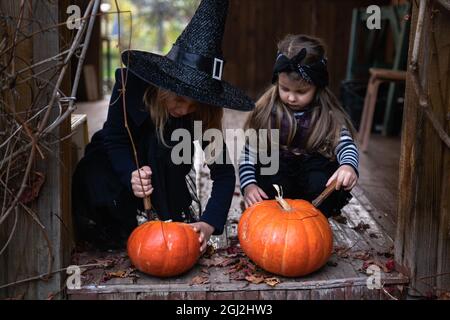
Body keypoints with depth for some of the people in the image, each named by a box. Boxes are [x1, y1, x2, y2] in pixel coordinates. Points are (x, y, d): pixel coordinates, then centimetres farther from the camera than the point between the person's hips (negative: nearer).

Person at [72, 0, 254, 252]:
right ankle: (123, 231, -9)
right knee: (97, 184, -33)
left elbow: (224, 172, -26)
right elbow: (115, 142, -23)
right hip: (116, 162, -1)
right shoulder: (130, 83, -32)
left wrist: (209, 223, -42)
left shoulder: (203, 111, -27)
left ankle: (172, 221, -15)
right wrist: (131, 176, -45)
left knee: (173, 142, -32)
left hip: (161, 167, 2)